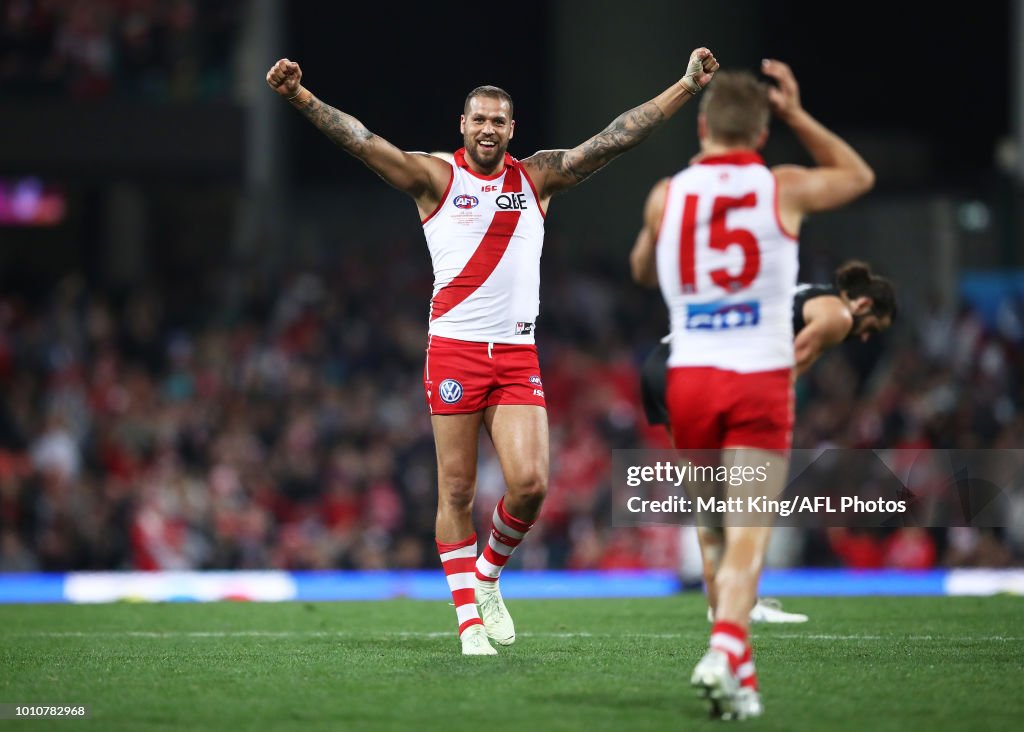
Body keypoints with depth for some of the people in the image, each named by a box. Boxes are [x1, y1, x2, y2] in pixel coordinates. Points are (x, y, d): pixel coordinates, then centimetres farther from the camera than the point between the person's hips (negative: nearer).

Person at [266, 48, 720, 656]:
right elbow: (362, 141, -6)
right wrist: (300, 96, -19)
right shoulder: (436, 178, 4)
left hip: (518, 356, 2)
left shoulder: (538, 177, 11)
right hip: (455, 350, -2)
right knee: (457, 492, 0)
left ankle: (488, 575, 16)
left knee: (530, 483, -11)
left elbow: (614, 139, 8)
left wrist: (688, 87, 2)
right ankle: (469, 618, 9)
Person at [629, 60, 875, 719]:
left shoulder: (666, 196, 3)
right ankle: (724, 651, -28)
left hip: (691, 376, 2)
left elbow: (643, 271, 25)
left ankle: (742, 670, 20)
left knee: (718, 527, 16)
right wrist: (799, 116, 23)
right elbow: (859, 176, 23)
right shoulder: (786, 189, 0)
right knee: (749, 531, -7)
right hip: (761, 378, -2)